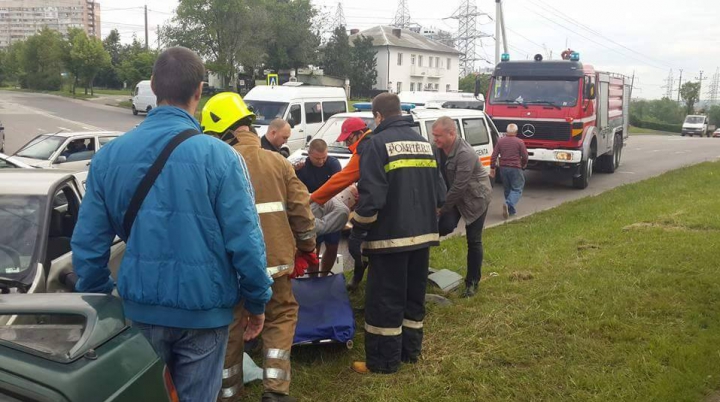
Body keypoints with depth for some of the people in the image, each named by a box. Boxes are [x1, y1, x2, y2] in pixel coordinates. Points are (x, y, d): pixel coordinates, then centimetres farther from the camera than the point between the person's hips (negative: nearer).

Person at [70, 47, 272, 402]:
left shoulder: (108, 156, -2)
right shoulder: (219, 156, -14)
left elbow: (88, 243, 2)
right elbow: (245, 242, -15)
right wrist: (257, 303, 0)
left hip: (139, 309, 3)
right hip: (202, 309, -3)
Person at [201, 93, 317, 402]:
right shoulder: (277, 161, 0)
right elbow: (301, 209, 2)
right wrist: (307, 247, 15)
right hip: (273, 259, 2)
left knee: (230, 327, 13)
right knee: (281, 317, 19)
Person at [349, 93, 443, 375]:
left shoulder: (377, 143, -10)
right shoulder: (424, 142, 14)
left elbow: (371, 196, -18)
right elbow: (437, 190, 18)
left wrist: (357, 233, -12)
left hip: (390, 235, -8)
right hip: (422, 233, 8)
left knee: (384, 301, 0)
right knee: (414, 296, 17)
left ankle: (383, 362, 7)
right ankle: (410, 351, 27)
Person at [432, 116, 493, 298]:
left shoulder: (465, 154, -32)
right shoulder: (439, 149, -11)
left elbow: (459, 187, -30)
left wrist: (442, 208, -23)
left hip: (476, 197, -5)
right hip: (455, 195, 5)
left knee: (473, 241, 2)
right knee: (445, 226, -21)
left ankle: (472, 282, 13)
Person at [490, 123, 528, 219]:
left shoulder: (500, 141, 3)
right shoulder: (519, 142, -7)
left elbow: (494, 156, 0)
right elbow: (525, 157, -5)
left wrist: (492, 168, 6)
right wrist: (523, 164, 15)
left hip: (503, 168, 4)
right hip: (515, 168, -4)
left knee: (507, 189, 17)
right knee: (517, 189, 2)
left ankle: (511, 210, 20)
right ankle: (508, 204, -23)